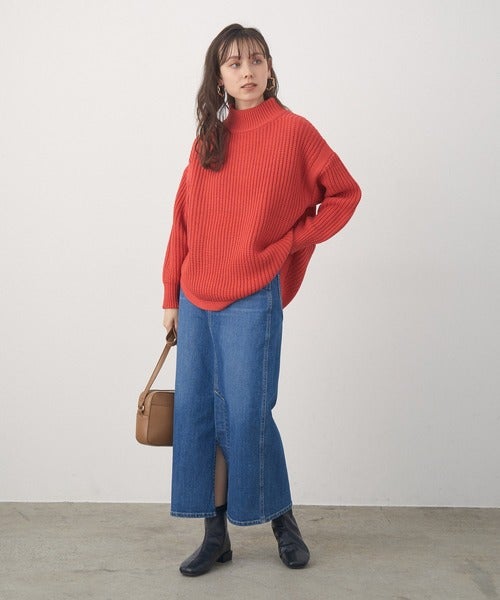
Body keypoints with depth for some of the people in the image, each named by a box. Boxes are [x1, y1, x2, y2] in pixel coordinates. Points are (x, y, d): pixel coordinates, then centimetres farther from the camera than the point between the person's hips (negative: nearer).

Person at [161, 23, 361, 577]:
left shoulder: (292, 130, -3)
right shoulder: (208, 138, 11)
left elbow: (345, 193, 4)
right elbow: (184, 219, 12)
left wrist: (290, 241, -4)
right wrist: (172, 296, 10)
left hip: (252, 298, -5)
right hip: (196, 299, 5)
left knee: (246, 415, -3)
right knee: (197, 413, 5)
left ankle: (282, 520, 20)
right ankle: (215, 536, 17)